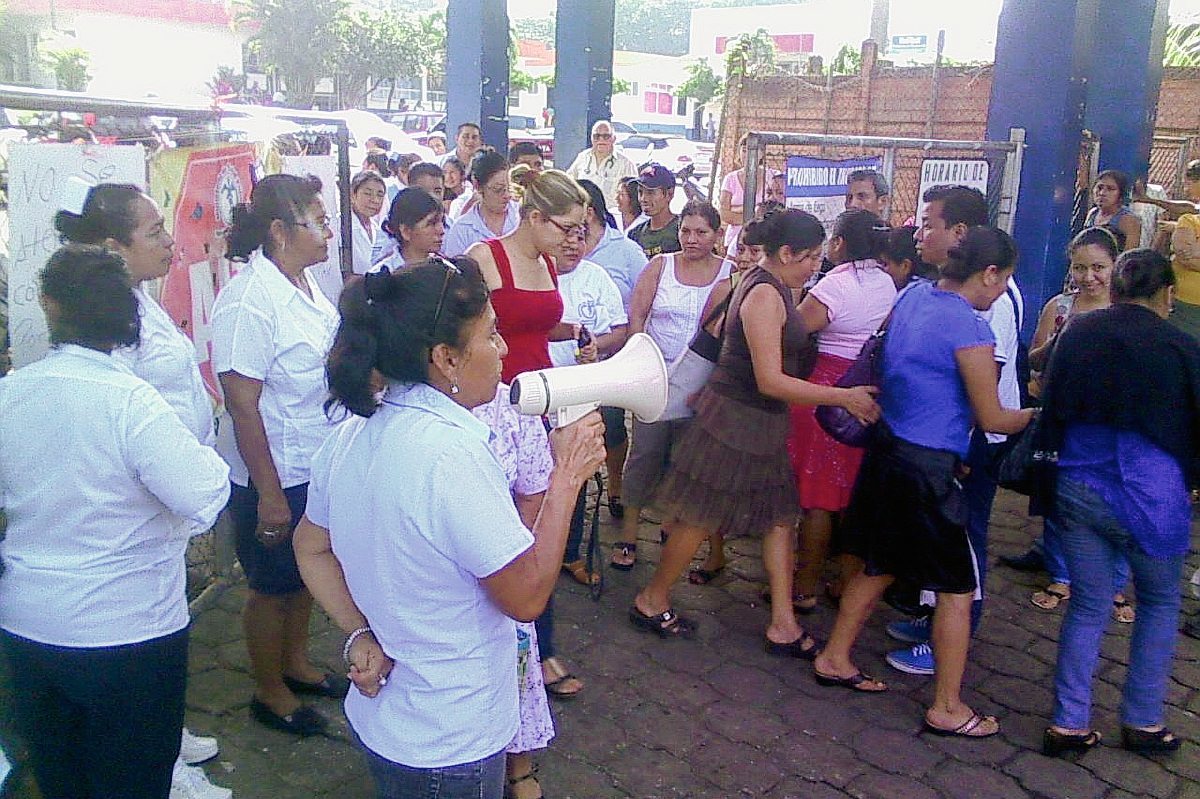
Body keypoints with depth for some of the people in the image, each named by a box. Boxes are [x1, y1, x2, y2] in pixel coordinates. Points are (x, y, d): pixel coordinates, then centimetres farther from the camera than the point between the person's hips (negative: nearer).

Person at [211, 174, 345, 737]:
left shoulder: (304, 283, 2)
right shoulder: (249, 300, -24)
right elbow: (242, 404, -24)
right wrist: (269, 494, -22)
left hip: (319, 467, 8)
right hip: (276, 475, -8)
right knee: (273, 584, 11)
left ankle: (296, 663, 44)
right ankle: (269, 693, 32)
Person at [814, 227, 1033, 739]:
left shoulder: (912, 297, 6)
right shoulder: (970, 327, -18)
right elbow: (991, 419, -11)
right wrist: (1036, 415, 8)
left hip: (886, 448, 9)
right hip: (928, 467, -8)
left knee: (880, 567, 22)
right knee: (958, 588, 6)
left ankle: (834, 660, 33)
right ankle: (947, 708, 16)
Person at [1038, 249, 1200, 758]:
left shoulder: (1076, 333, -1)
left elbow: (1051, 411, 10)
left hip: (1078, 491, 3)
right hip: (1151, 499, -3)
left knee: (1087, 606, 13)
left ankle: (1069, 724, 16)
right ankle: (1142, 721, 26)